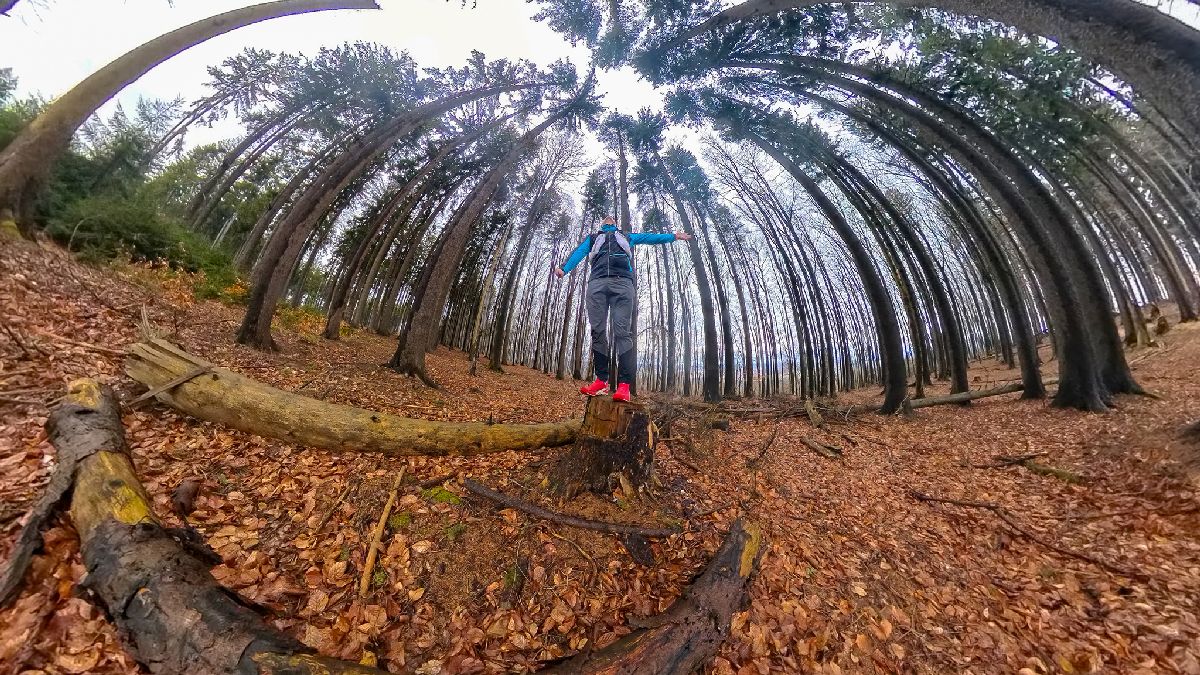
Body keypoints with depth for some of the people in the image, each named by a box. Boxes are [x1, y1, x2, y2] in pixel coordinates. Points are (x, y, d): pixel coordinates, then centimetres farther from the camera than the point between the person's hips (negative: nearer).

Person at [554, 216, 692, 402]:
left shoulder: (627, 236, 37)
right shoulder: (593, 238, 33)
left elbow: (648, 237, 32)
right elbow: (579, 251, 16)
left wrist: (674, 236, 21)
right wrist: (564, 268, -3)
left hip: (622, 282, -1)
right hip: (597, 283, 1)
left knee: (622, 331, -15)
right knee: (597, 331, -11)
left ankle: (624, 385, -21)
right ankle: (601, 380, -8)